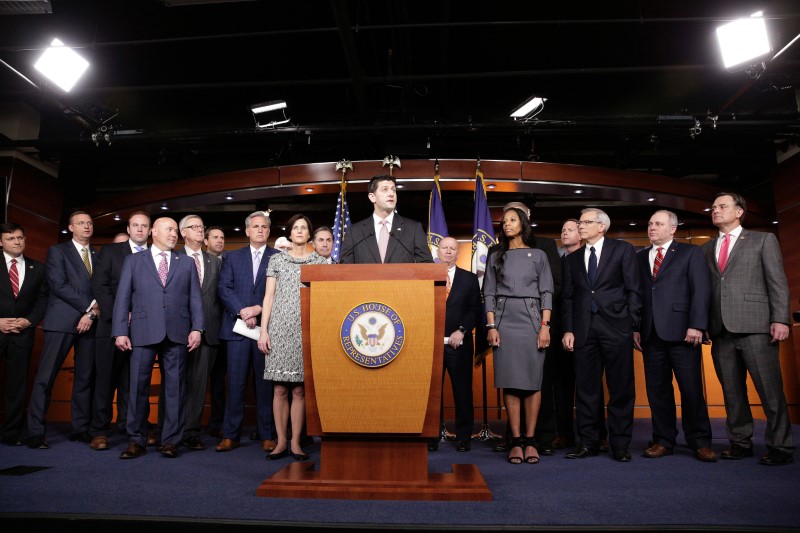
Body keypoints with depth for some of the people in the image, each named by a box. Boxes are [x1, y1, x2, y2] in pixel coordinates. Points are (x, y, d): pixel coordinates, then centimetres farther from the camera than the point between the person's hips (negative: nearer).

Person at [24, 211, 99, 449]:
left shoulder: (98, 256, 16)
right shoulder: (57, 251, 5)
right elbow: (58, 285, -7)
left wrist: (92, 313, -7)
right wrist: (90, 305, -11)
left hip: (89, 322, 4)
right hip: (62, 321, -4)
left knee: (85, 377, 5)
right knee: (46, 376, -4)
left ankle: (80, 428, 11)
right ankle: (35, 431, 1)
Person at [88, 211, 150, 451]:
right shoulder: (110, 251, 8)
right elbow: (99, 286, -1)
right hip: (112, 324, -1)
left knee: (133, 379, 5)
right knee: (106, 377, 1)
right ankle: (100, 431, 8)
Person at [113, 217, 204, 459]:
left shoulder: (186, 263, 15)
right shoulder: (133, 261, 12)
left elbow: (195, 298, 9)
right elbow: (123, 297, 6)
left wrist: (197, 328, -3)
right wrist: (120, 331, -3)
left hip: (177, 333, 1)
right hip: (143, 332, -1)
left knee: (175, 387, 3)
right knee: (138, 386, 1)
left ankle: (170, 440, 12)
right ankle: (137, 441, 14)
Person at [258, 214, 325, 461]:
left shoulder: (319, 261, 11)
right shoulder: (277, 260, 10)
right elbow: (268, 297, 6)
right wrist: (263, 331, -2)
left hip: (306, 330, 0)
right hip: (279, 328, 0)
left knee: (299, 390, 1)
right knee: (280, 389, 1)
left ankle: (295, 442, 10)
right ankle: (281, 442, 11)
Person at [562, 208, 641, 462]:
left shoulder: (623, 250, 5)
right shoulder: (572, 258, 15)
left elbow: (633, 290, 0)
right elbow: (568, 297, 12)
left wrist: (634, 325, -7)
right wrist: (568, 329, 3)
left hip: (616, 326, -3)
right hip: (583, 329, 3)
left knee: (621, 388, 3)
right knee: (586, 389, 6)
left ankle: (620, 444, 14)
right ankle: (588, 443, 15)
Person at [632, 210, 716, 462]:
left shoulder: (690, 253, 7)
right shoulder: (639, 257, 17)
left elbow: (701, 290, -2)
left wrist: (696, 325, -12)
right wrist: (635, 328, 4)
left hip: (683, 332, -3)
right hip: (651, 334, 4)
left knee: (692, 389, 0)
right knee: (657, 390, 6)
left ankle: (699, 442, 13)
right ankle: (663, 440, 15)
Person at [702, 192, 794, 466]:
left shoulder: (763, 240, 9)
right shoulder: (706, 248, 18)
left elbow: (778, 282, 1)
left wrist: (780, 319, -10)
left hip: (755, 324, -4)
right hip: (721, 329, 4)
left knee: (770, 389, -3)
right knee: (732, 390, 7)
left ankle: (780, 447, 7)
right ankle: (740, 443, 15)